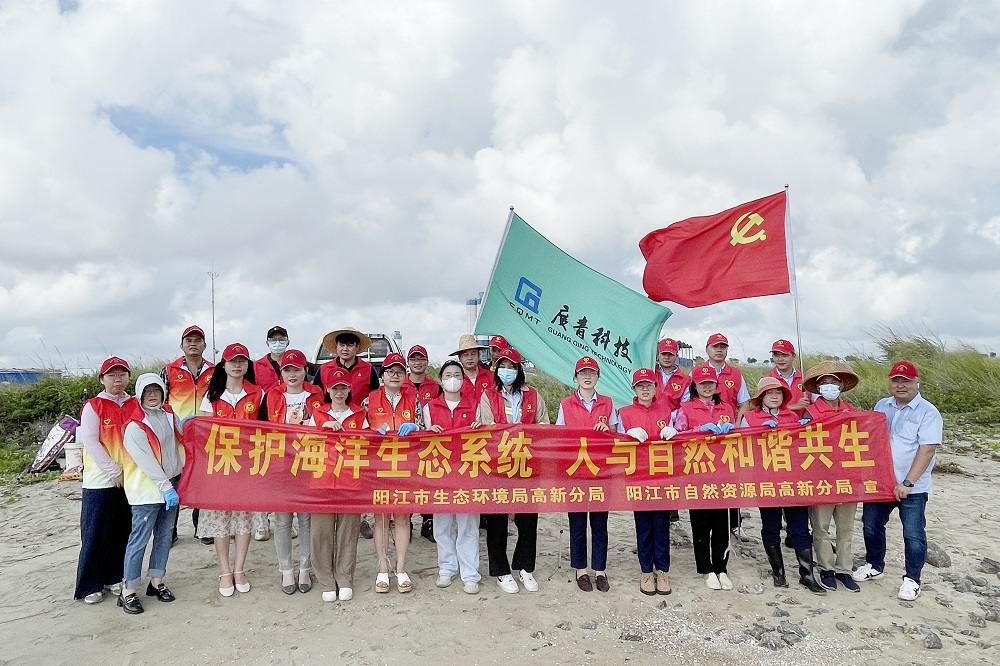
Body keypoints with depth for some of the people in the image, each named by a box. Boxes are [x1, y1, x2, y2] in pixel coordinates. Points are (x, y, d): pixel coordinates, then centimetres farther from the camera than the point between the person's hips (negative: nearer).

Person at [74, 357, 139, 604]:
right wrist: (114, 471, -14)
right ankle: (89, 585, 14)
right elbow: (90, 441, -12)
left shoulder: (135, 405, 8)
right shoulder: (93, 406, -5)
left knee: (123, 531, 9)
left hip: (130, 479, 4)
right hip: (101, 480, -4)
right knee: (96, 534, 2)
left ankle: (114, 577, 24)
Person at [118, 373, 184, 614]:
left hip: (170, 486, 6)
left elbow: (178, 443, 18)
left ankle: (156, 582, 24)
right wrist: (165, 487, -18)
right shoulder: (135, 426, -11)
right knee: (139, 540, -2)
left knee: (164, 536, 12)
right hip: (146, 490, -6)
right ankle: (128, 592, 7)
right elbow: (145, 460, -17)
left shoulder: (168, 415, 8)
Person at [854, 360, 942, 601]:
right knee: (871, 525, 14)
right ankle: (874, 566, 34)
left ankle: (912, 579, 20)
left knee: (913, 534, 2)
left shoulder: (927, 412, -10)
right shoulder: (881, 406, 7)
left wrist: (907, 483, -20)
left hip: (912, 487, -5)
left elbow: (927, 450, -16)